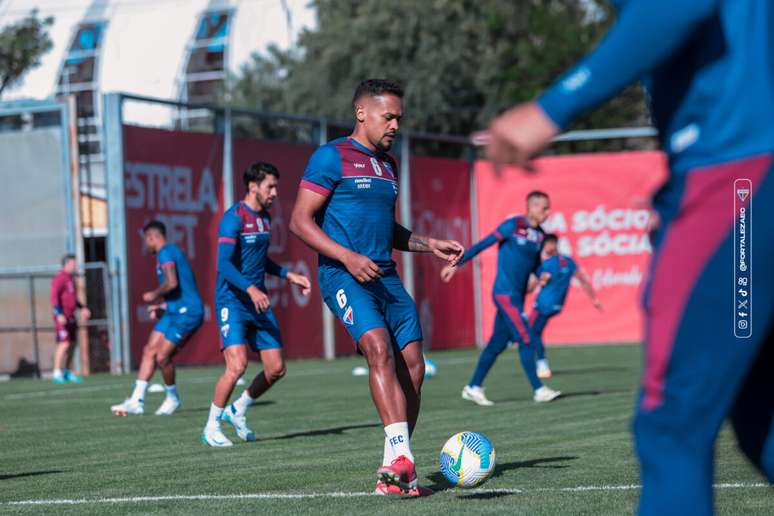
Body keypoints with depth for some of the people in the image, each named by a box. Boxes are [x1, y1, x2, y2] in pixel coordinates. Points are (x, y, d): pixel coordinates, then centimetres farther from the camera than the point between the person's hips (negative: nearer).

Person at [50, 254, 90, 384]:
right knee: (64, 344, -15)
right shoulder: (60, 278, -11)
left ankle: (67, 372, 20)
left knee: (72, 344, 11)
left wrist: (82, 308, 24)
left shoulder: (71, 278, 18)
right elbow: (54, 297, -18)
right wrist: (59, 314, -26)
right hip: (62, 317, -9)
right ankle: (57, 373, -12)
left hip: (71, 317, 9)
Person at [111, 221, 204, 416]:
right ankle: (137, 401, 5)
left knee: (162, 356, -11)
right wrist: (163, 306, 26)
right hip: (175, 311, 10)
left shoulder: (165, 252, -12)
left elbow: (172, 283, -27)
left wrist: (154, 295, -9)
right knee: (149, 351, 5)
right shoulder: (173, 251, 20)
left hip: (186, 312, -10)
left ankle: (172, 398, 11)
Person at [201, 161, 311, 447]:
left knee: (276, 368, 3)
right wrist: (251, 289, -33)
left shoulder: (265, 218, 13)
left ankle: (237, 410, 26)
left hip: (259, 303, 8)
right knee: (237, 365, -19)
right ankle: (211, 427, -3)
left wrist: (289, 275, 16)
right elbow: (224, 263, -21)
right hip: (232, 301, -8)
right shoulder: (234, 217, -13)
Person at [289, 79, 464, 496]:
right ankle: (401, 456, -38)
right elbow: (301, 221, -9)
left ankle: (394, 472, 9)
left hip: (385, 276, 8)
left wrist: (430, 245, 18)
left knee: (412, 365, 0)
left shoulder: (387, 165, 20)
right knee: (379, 348, -28)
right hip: (343, 275, -8)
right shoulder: (331, 157, -3)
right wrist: (348, 257, -19)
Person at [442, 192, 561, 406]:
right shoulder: (513, 225, -11)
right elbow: (482, 245, -9)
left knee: (498, 343, 10)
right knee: (526, 340, -10)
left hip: (517, 296, 8)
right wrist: (457, 264, -8)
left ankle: (473, 387, 19)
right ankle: (538, 390, -8)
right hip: (505, 293, -8)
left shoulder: (539, 235, 11)